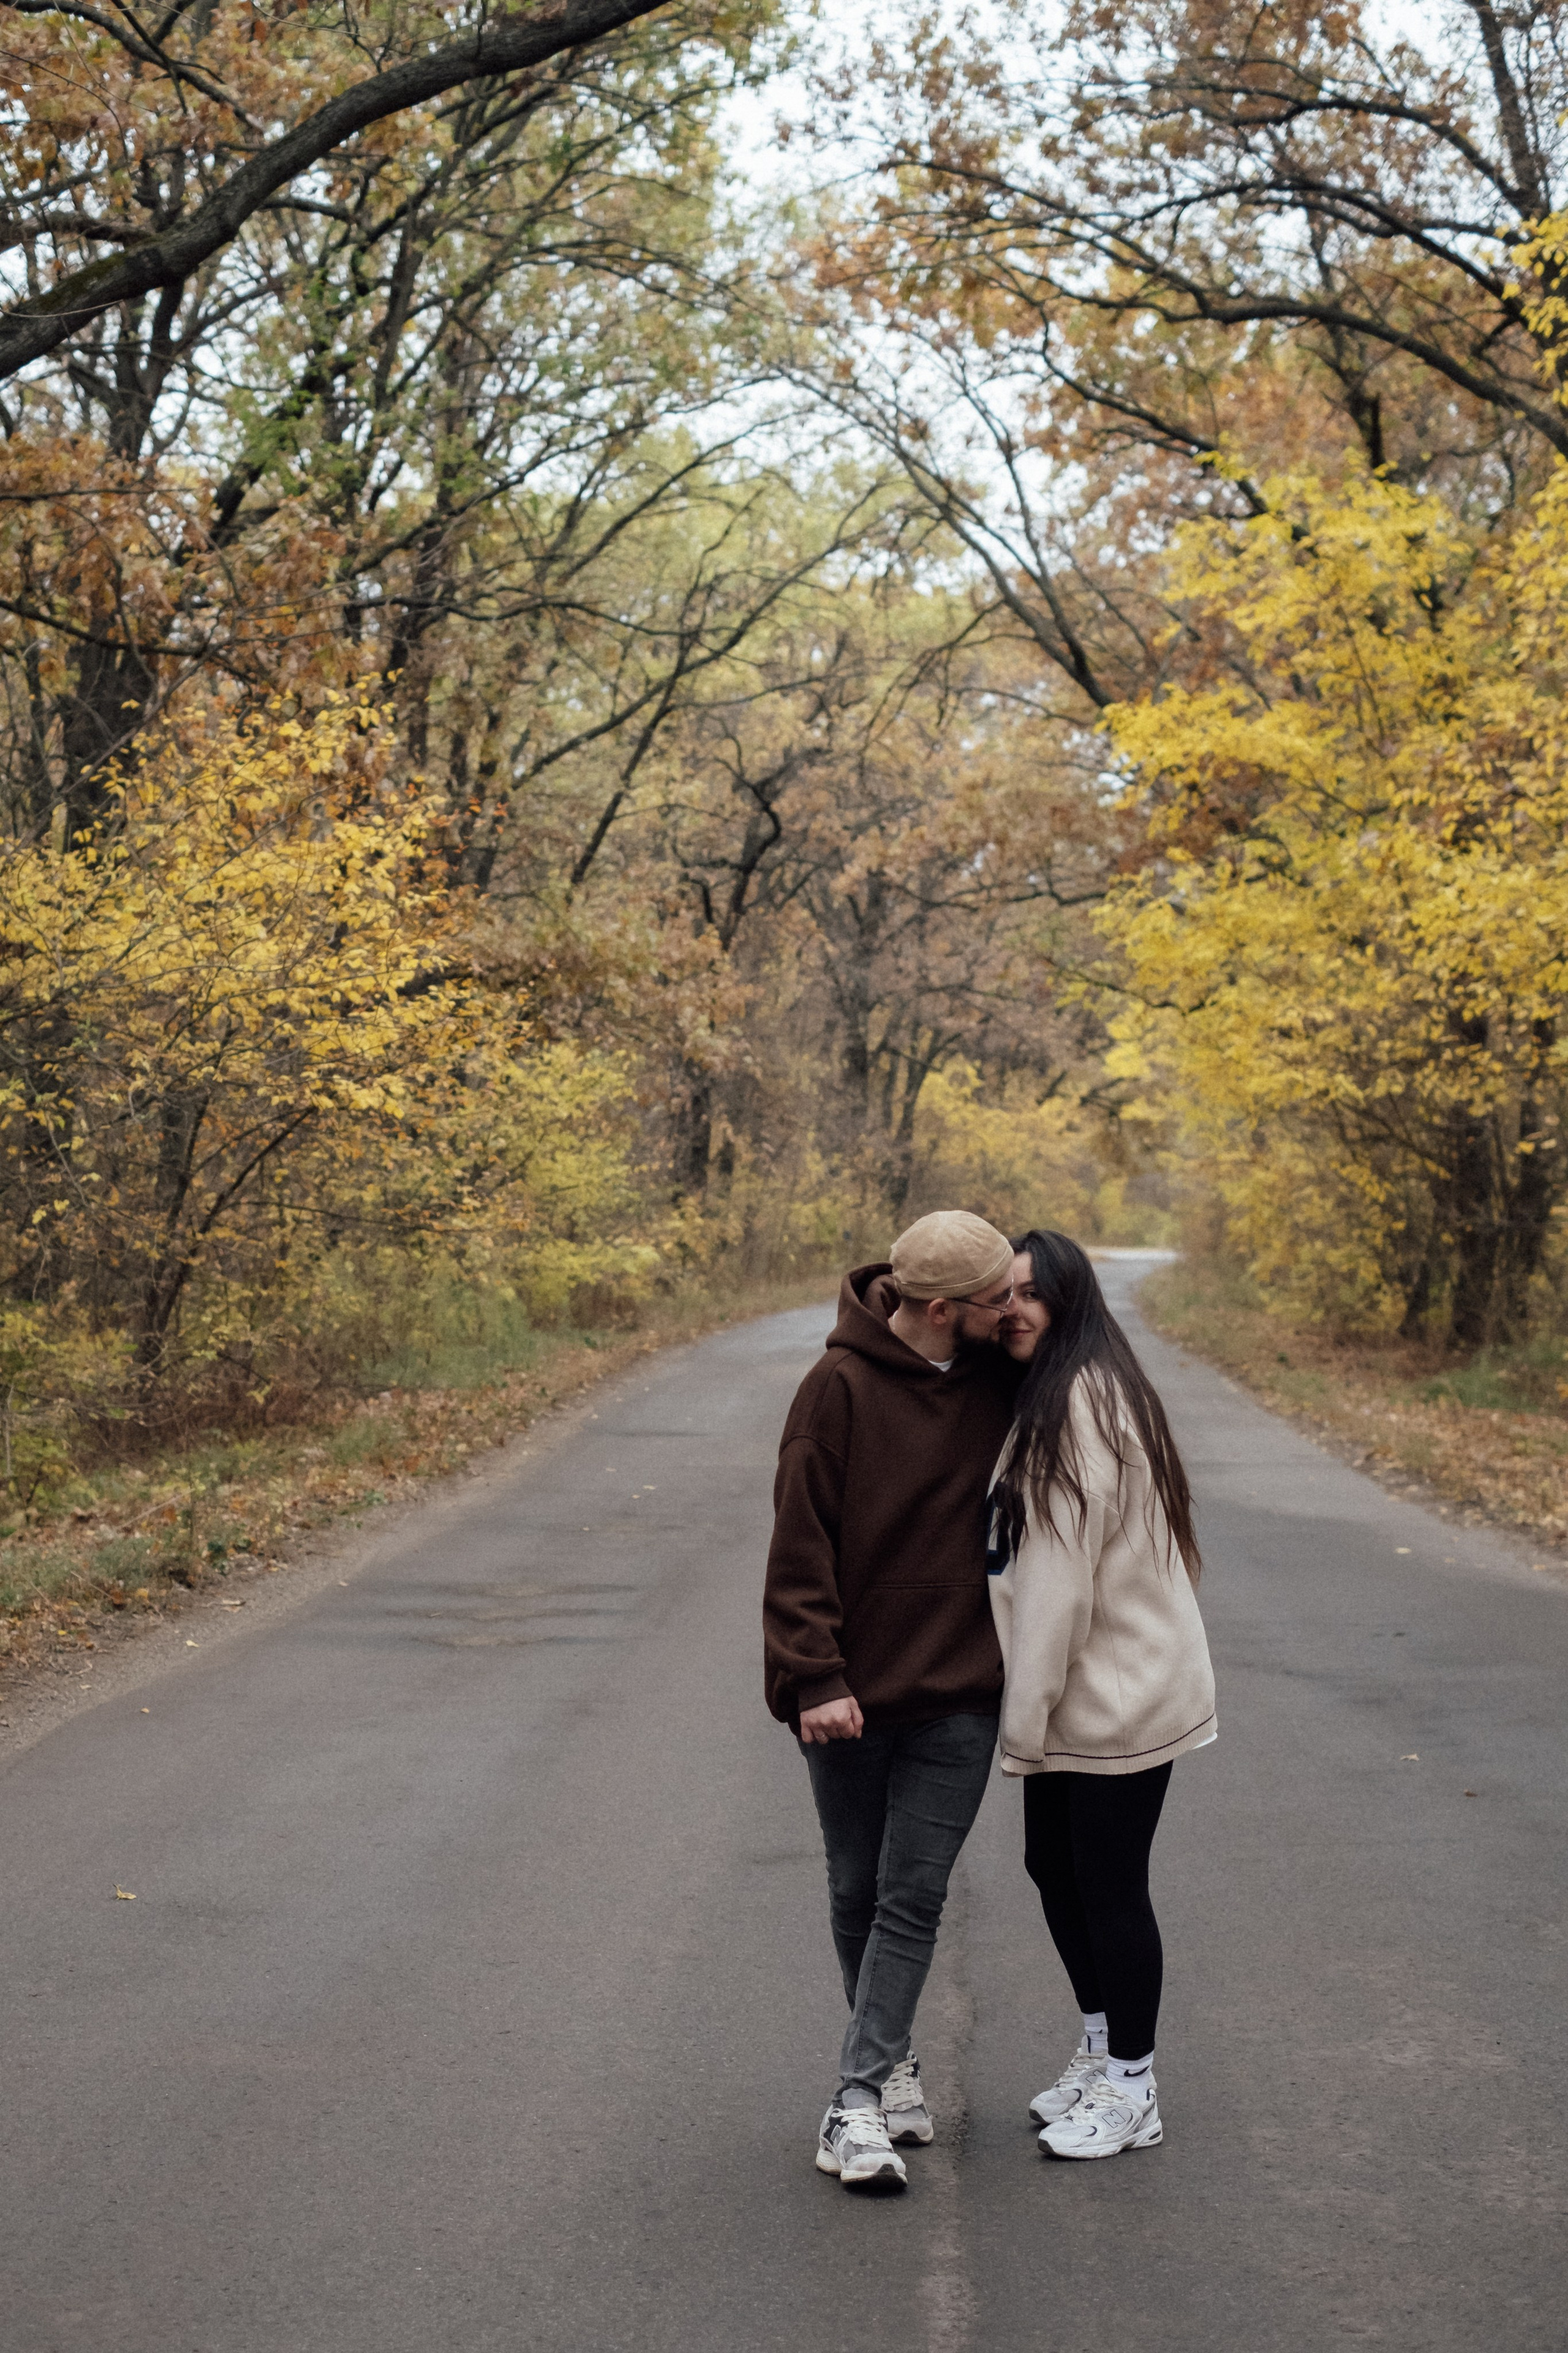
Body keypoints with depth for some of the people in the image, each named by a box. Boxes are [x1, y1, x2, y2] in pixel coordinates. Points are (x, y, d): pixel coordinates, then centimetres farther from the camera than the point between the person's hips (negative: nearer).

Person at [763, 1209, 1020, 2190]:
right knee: (858, 1893, 11)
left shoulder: (1003, 1380, -1)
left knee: (913, 1898, -3)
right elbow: (802, 1545, -12)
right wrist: (815, 1678, -17)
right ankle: (892, 2063, 30)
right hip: (851, 1695, -2)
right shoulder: (841, 1388, -12)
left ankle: (859, 2103, 1)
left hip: (959, 1694, 2)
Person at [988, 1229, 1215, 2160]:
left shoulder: (1087, 1400, -20)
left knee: (1109, 1885, 1)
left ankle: (1132, 2092, 15)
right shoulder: (1047, 1399, 11)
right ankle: (1102, 2053, 34)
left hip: (1121, 1694, -10)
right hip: (1080, 1695, 10)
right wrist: (1029, 1711, 8)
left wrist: (1026, 1716, -19)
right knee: (1054, 1866, 18)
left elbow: (1061, 1571, -22)